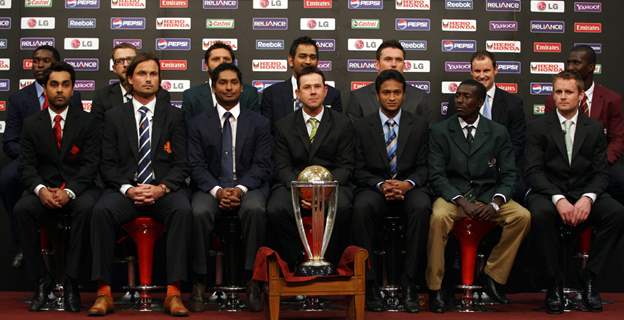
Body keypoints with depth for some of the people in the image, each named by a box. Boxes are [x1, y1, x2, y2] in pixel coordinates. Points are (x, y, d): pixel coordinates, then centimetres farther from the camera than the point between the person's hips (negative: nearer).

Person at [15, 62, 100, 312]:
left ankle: (70, 282, -27)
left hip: (79, 188, -2)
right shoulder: (31, 124, 10)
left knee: (86, 208, -36)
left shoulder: (86, 121, 4)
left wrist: (69, 191, -20)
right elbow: (26, 165, 3)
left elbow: (91, 163, -4)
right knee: (22, 209, -30)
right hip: (45, 188, 2)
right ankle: (41, 281, -19)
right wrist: (40, 189, -19)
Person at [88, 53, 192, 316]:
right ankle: (104, 292, -27)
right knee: (102, 210, -31)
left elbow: (181, 164, 4)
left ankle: (173, 292, -32)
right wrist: (128, 189, -12)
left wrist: (162, 188, -14)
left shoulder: (173, 116, 11)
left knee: (182, 210, -33)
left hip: (164, 189, 0)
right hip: (125, 189, 1)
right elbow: (108, 164, 6)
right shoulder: (114, 117, 13)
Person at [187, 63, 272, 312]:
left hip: (249, 187, 0)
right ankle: (200, 282, -22)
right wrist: (217, 190, -16)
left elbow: (261, 165, 2)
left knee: (255, 209, -35)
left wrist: (240, 189, -16)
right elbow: (196, 165, 2)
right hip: (212, 187, 1)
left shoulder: (259, 123, 10)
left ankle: (252, 280, -27)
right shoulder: (198, 124, 11)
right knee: (200, 212, -33)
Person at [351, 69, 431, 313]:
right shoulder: (362, 126, 7)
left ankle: (409, 283, -29)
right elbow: (360, 170, 3)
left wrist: (408, 184, -15)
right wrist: (381, 185, -15)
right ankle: (370, 282, -29)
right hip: (374, 187, 0)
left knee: (422, 207, -35)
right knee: (362, 208, -36)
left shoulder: (419, 125, 9)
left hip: (409, 188, 1)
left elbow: (422, 167, 6)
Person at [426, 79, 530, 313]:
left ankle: (493, 276, -7)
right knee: (439, 218, -35)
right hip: (452, 194, -2)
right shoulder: (439, 131, 1)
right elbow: (437, 176, -4)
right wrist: (462, 202, -20)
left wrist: (495, 203, -16)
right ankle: (435, 289, -21)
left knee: (522, 216, -23)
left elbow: (509, 174, 4)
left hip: (487, 195, 2)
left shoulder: (498, 133, 6)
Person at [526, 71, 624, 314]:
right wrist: (558, 199, -23)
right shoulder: (538, 127, 2)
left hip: (584, 193, 2)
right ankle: (554, 283, -21)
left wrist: (588, 198, -18)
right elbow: (533, 171, -7)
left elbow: (601, 173, 4)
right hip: (547, 192, -2)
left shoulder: (594, 129, 9)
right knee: (541, 214, -37)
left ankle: (589, 280, -15)